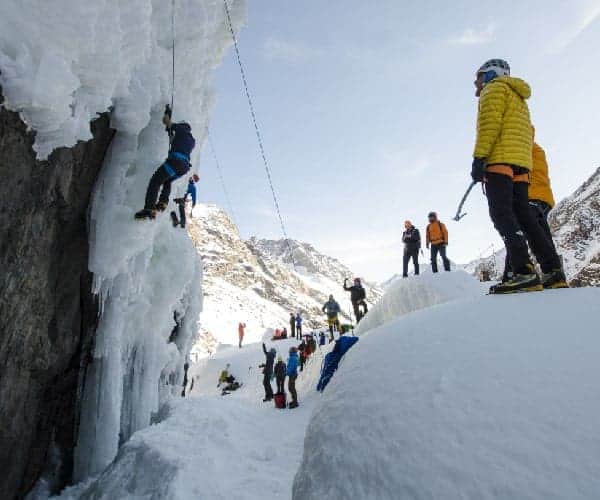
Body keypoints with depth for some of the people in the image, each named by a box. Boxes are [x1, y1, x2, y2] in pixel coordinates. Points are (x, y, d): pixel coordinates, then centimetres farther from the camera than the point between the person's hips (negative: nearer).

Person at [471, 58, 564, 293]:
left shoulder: (495, 88, 8)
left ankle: (524, 272, -26)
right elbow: (528, 134, 28)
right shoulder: (518, 98, 35)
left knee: (502, 214, -16)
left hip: (500, 160, -9)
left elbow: (489, 124, -10)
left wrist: (479, 158, -18)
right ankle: (553, 270, 0)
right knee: (523, 215, 6)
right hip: (522, 164, 9)